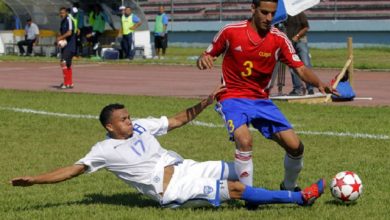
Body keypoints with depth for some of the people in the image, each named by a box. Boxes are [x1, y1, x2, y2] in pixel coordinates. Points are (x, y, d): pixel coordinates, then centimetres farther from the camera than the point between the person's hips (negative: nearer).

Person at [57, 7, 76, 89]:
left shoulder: (69, 20, -12)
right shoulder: (62, 21, 16)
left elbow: (69, 32, -23)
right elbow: (61, 32, 23)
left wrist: (60, 38, -14)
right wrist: (59, 38, 1)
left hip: (69, 46, -10)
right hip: (64, 46, 10)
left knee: (63, 62, -19)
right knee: (67, 64, 15)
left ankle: (66, 83, -19)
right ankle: (70, 83, 24)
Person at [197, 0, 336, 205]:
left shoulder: (279, 39, -4)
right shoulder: (231, 32, -9)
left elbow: (300, 69, -8)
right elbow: (207, 56, 1)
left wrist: (319, 83, -28)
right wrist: (202, 60, -24)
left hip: (261, 100, 3)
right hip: (232, 98, -3)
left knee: (295, 146, -6)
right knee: (244, 140, -32)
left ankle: (289, 186, 25)